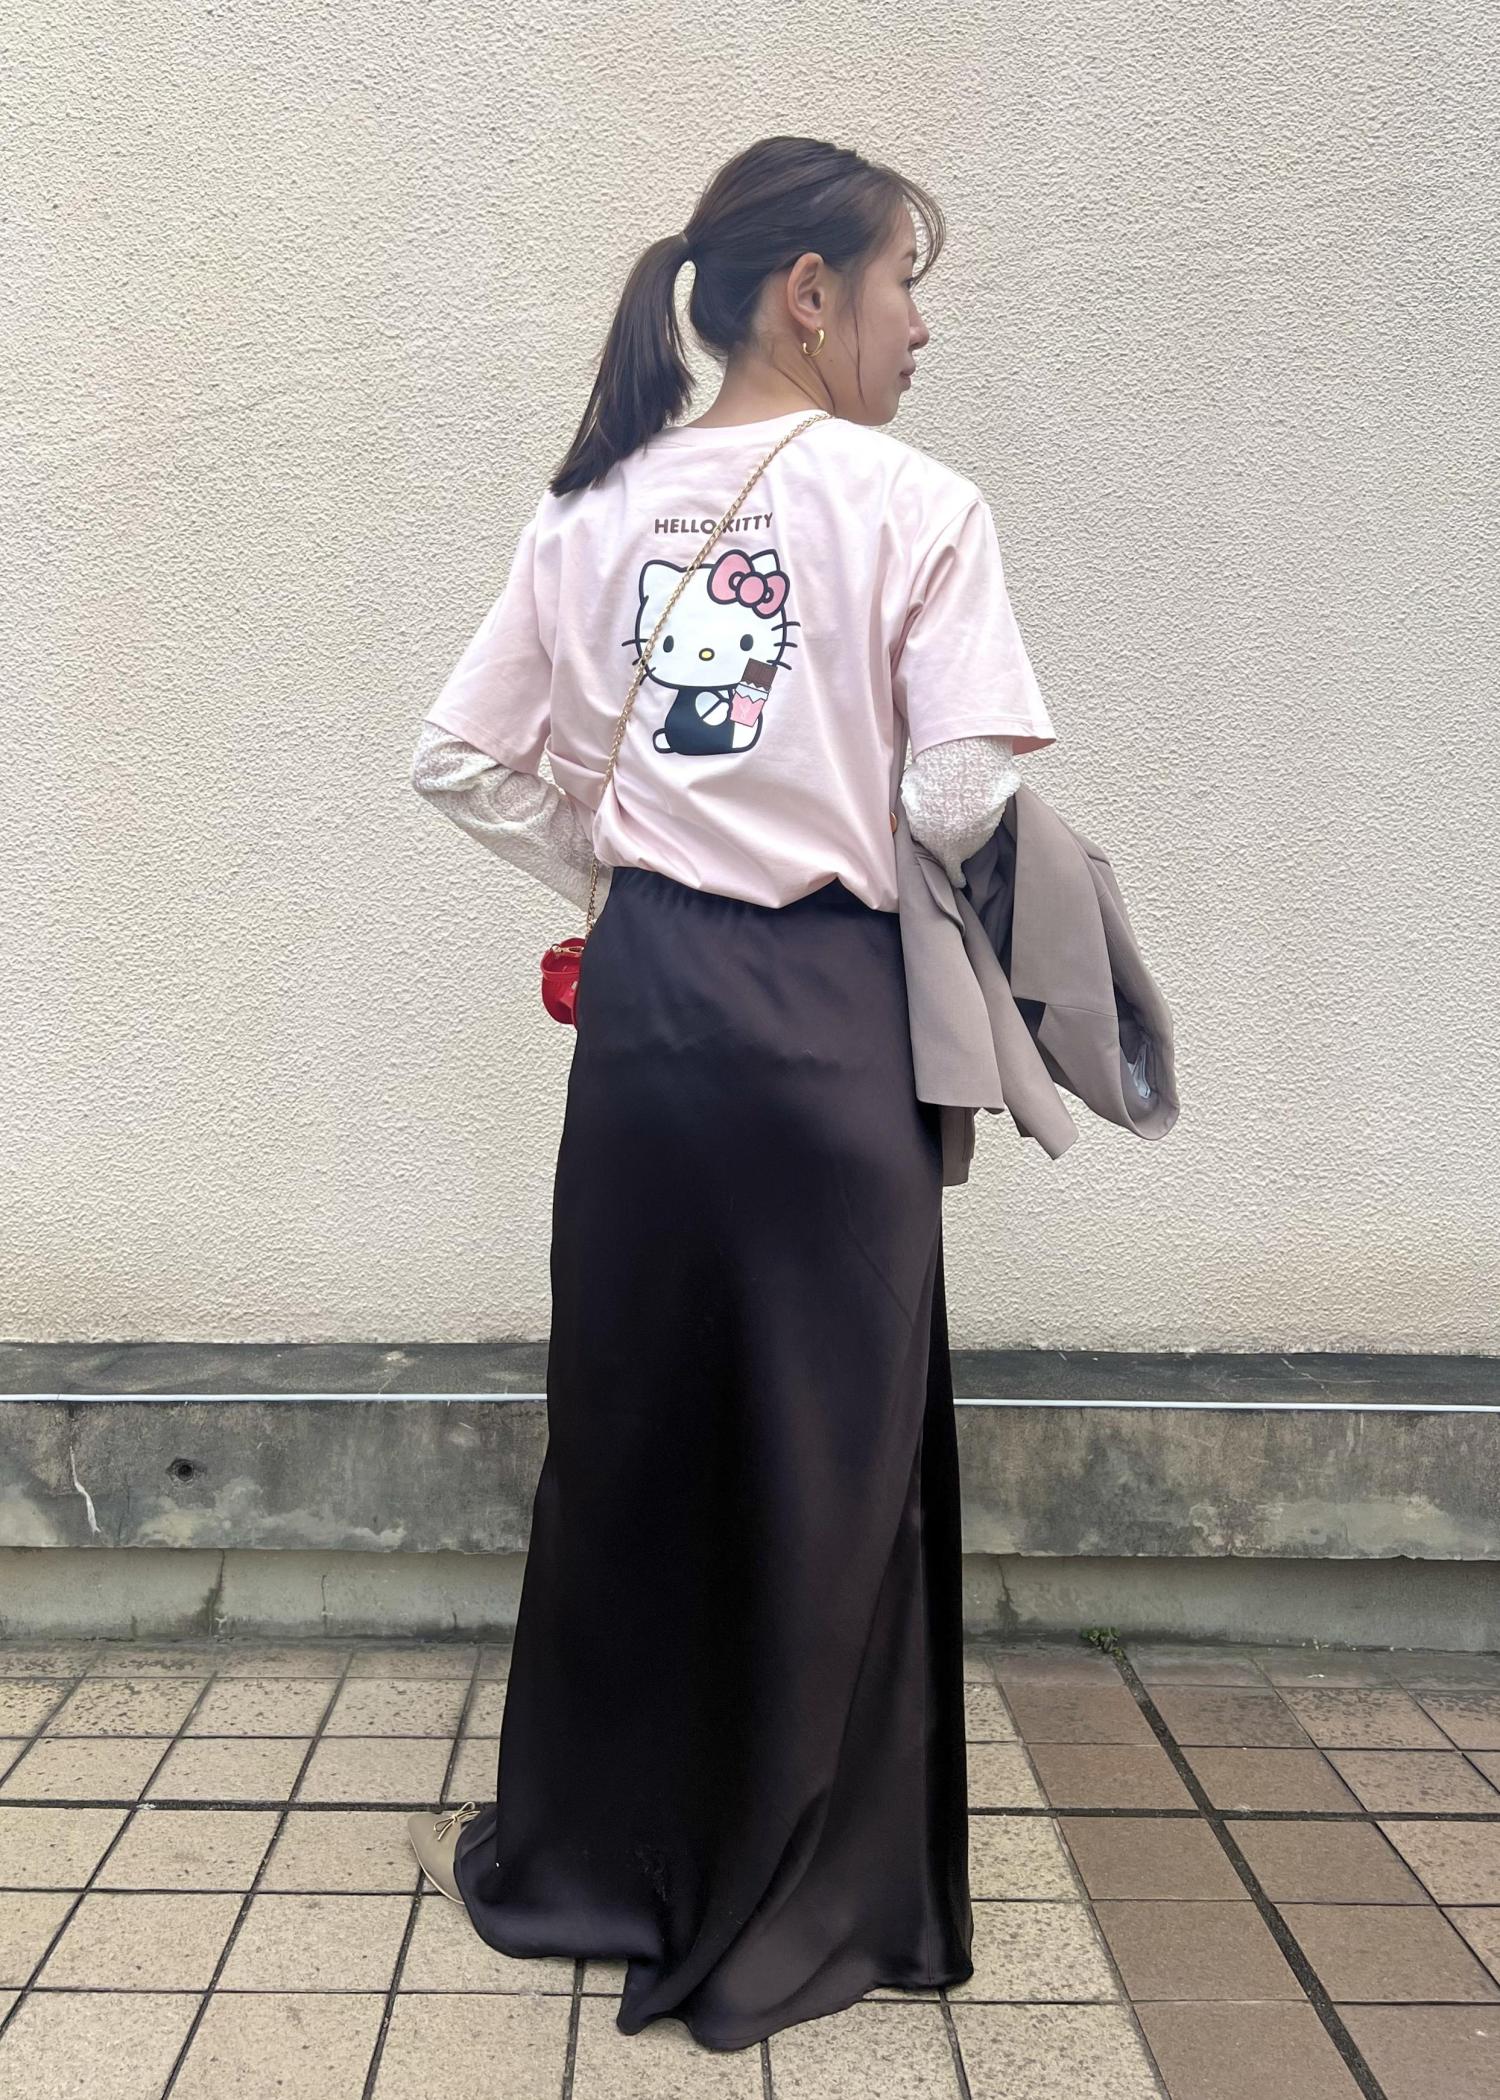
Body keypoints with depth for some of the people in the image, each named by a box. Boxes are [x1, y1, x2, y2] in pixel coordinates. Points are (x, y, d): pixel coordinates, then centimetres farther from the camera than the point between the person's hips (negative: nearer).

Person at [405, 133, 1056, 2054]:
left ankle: (580, 1859, 32)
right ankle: (778, 1916, 23)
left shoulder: (593, 512, 9)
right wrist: (864, 833, 8)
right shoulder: (911, 507, -6)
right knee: (820, 1465, 8)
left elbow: (459, 763, 9)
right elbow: (963, 804, -13)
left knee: (631, 1436, 16)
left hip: (644, 1005, 5)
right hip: (825, 1013, -5)